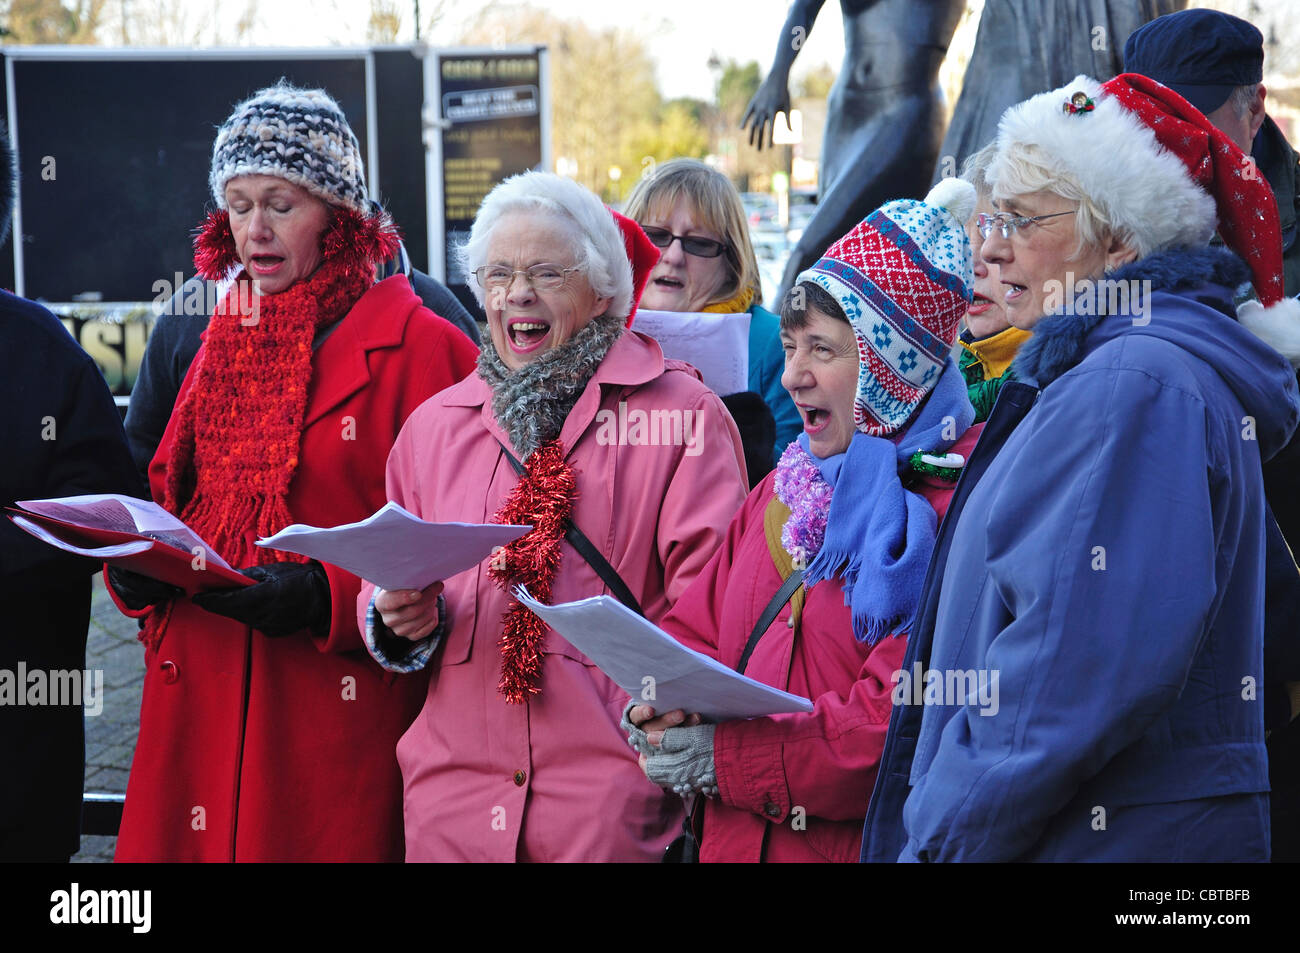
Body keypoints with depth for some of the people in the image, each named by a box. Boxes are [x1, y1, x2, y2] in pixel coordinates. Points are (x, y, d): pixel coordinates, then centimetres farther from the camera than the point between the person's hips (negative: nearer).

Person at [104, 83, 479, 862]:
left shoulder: (422, 349, -5)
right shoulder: (221, 346, 15)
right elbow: (171, 502, 21)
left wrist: (327, 597, -21)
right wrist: (137, 566, -1)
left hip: (341, 718, -5)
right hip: (201, 710, 5)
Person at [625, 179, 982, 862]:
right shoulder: (785, 489, 11)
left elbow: (904, 731, -23)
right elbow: (695, 632, 11)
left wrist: (726, 759, -21)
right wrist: (664, 706, -10)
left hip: (872, 845, -7)